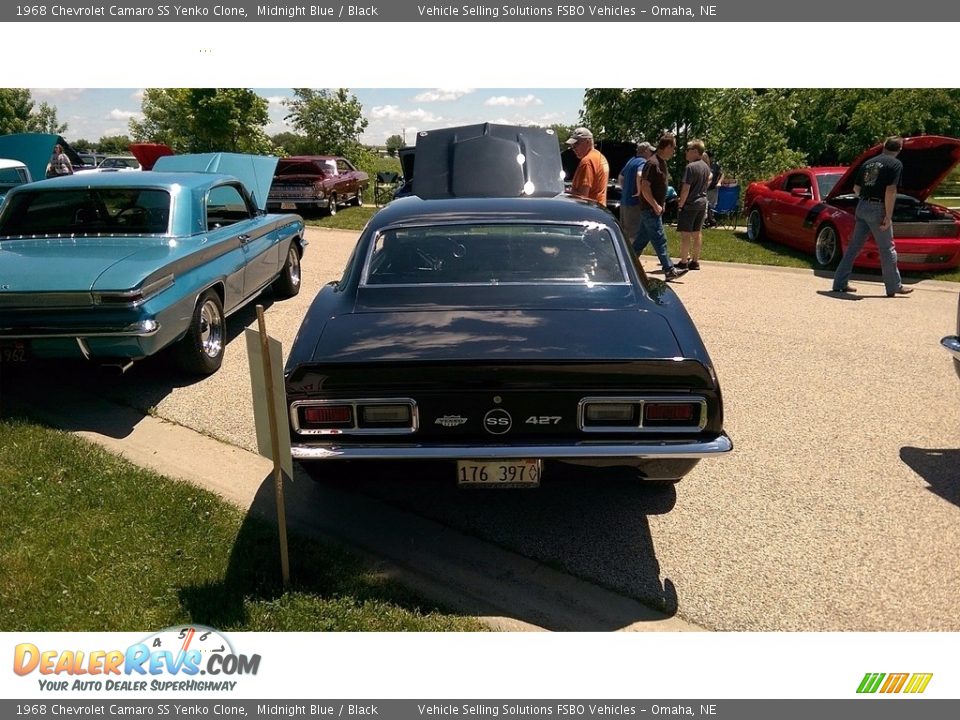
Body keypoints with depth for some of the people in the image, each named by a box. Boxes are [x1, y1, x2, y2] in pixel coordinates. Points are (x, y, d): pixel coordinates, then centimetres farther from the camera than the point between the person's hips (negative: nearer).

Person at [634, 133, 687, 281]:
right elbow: (644, 187, -21)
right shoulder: (652, 163, -17)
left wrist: (661, 203, 15)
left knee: (642, 239, 13)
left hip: (654, 208, 10)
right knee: (660, 240, -6)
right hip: (650, 209, -10)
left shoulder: (662, 162, 14)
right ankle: (669, 270, -2)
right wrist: (655, 205, -21)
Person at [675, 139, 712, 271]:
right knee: (697, 233, 13)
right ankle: (695, 261, 18)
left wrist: (680, 204, -13)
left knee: (685, 234, -3)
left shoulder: (691, 167, -17)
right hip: (702, 202, 8)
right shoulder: (706, 166, 9)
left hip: (690, 204, -8)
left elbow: (686, 188, -20)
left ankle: (683, 262, 0)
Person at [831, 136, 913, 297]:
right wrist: (888, 216, -15)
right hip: (877, 208, -6)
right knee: (887, 249, 3)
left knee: (853, 247, 10)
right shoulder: (895, 164, -6)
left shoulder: (868, 163, 15)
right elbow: (890, 191, -15)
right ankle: (894, 287, 11)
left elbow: (856, 188, 19)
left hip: (862, 207, 6)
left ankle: (840, 283, 10)